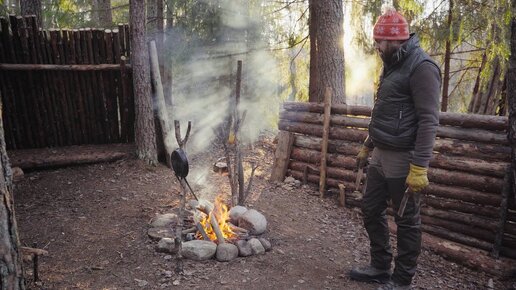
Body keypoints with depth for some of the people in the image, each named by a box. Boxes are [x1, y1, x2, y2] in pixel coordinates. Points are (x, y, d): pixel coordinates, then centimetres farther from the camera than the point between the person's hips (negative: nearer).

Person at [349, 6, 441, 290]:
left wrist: (419, 167, -26)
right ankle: (380, 267, 31)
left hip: (401, 159, -9)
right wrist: (367, 146, 25)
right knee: (371, 210, 15)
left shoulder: (421, 67, -15)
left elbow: (428, 120, -22)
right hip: (380, 156, 10)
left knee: (407, 221, 4)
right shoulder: (392, 66, 15)